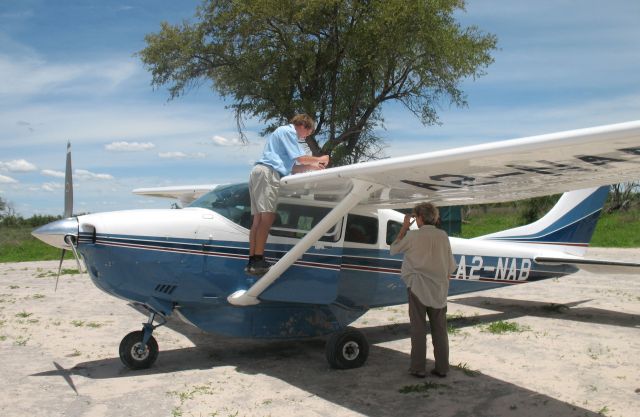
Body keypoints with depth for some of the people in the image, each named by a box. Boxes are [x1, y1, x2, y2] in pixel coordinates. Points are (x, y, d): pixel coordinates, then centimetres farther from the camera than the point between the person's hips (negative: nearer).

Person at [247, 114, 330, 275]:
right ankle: (258, 261, -23)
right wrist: (318, 159, 12)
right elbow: (299, 158, -2)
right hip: (267, 172, -10)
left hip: (258, 172, 10)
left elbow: (292, 168, 26)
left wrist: (312, 166, 19)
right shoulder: (288, 131, 3)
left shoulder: (286, 134, 33)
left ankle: (252, 261, -3)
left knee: (258, 218, 2)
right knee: (268, 216, -17)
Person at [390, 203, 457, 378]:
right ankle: (442, 367, 17)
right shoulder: (443, 236, -2)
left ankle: (418, 368, 10)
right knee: (439, 330, 12)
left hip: (418, 287, -3)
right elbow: (451, 266, 3)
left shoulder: (413, 236, -12)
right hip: (438, 289, 3)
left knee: (418, 329, 5)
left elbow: (394, 249, 5)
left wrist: (404, 227, 8)